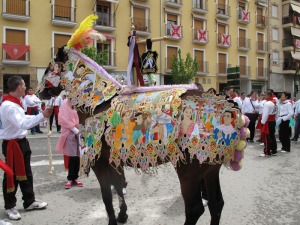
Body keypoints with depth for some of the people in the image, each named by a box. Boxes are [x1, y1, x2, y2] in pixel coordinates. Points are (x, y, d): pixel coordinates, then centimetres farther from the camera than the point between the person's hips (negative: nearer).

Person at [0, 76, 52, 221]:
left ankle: (29, 202, 30)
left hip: (21, 142, 10)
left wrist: (42, 116, 9)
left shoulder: (15, 103, 8)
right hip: (12, 145, -10)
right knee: (12, 176, 4)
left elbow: (22, 119, 13)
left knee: (26, 174, 17)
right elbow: (22, 124, -32)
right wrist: (42, 115, -30)